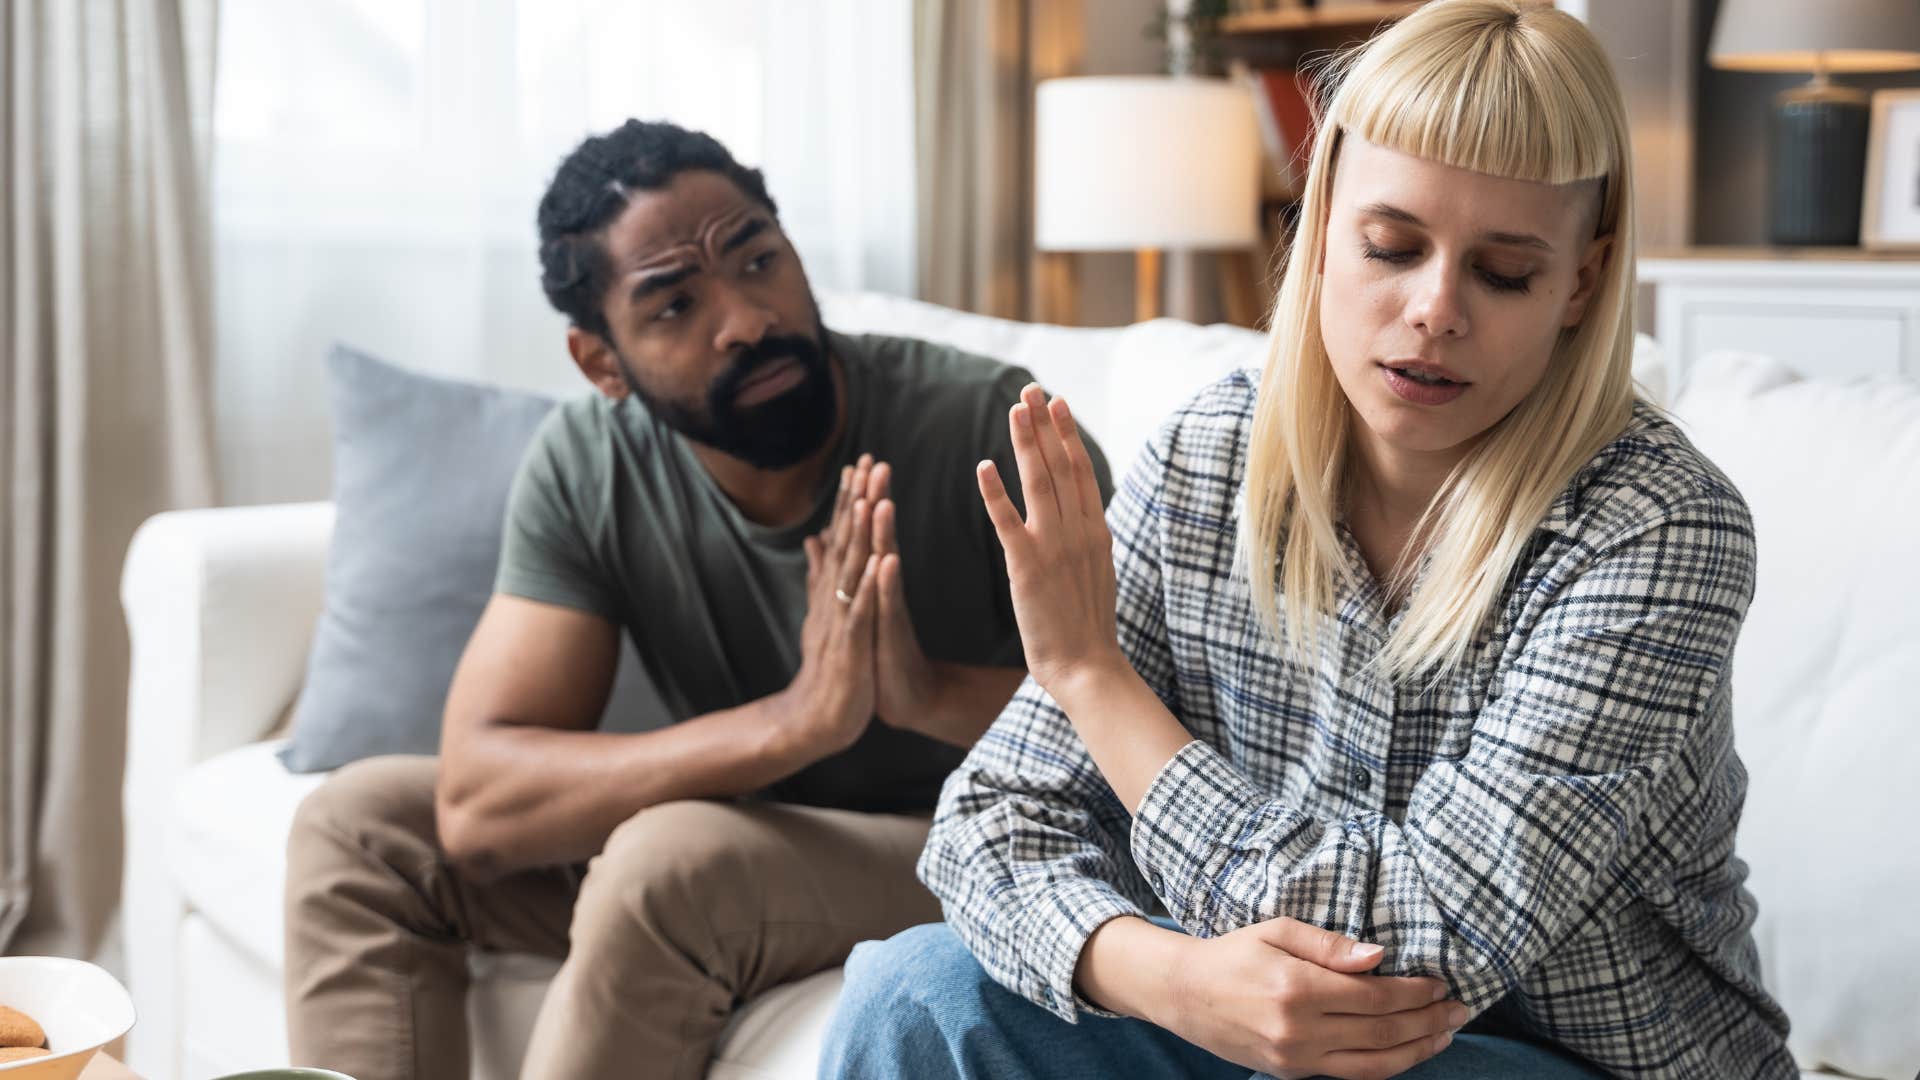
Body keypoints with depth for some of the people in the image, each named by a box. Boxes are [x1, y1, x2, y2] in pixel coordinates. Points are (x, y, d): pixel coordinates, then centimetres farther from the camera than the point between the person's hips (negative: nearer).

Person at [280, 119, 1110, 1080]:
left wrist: (936, 696, -39)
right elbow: (477, 800, -19)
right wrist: (795, 721, -33)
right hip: (746, 841, 5)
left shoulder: (982, 424, -20)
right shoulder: (583, 468, -10)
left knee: (672, 856, -32)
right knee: (357, 822, -4)